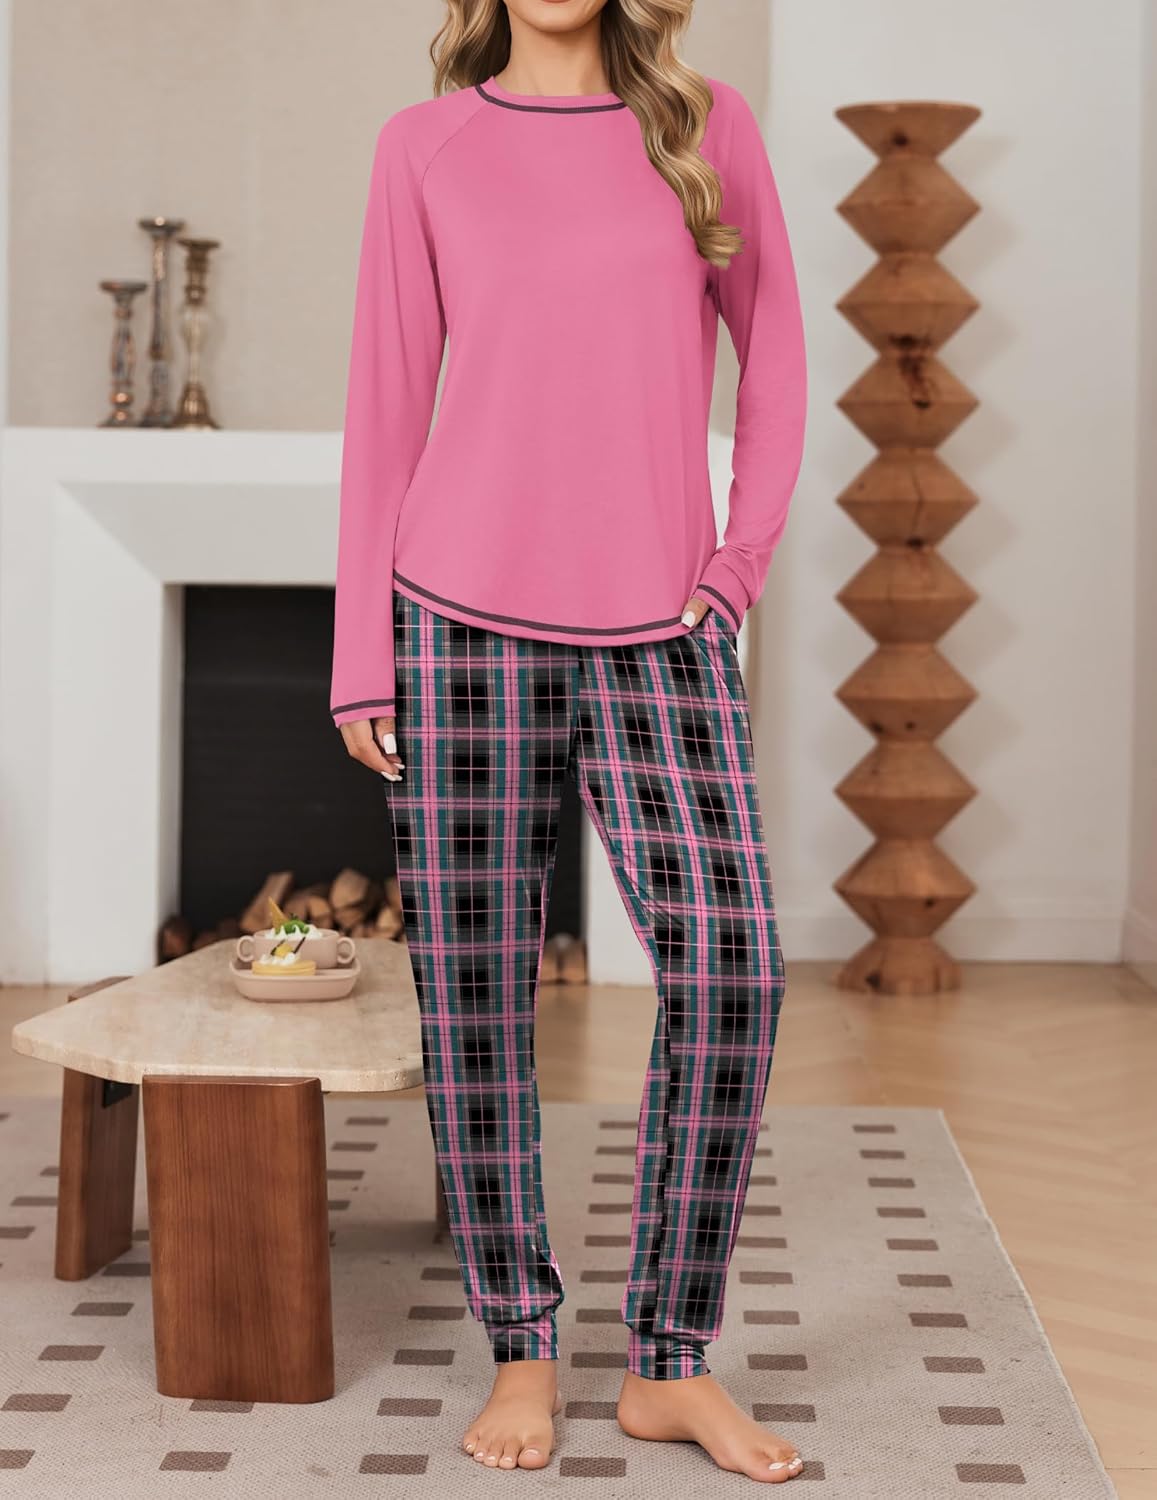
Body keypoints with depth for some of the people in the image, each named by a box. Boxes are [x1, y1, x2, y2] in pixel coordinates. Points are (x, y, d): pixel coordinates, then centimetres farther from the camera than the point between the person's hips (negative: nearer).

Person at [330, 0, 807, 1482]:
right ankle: (520, 1350, 17)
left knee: (731, 967, -9)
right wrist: (361, 658, 1)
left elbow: (773, 353, 14)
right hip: (465, 616, 0)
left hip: (658, 633, 1)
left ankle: (670, 1361, 7)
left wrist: (742, 557, 4)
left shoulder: (710, 125, 8)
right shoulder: (425, 147, 5)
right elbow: (387, 402, 5)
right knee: (473, 986, 2)